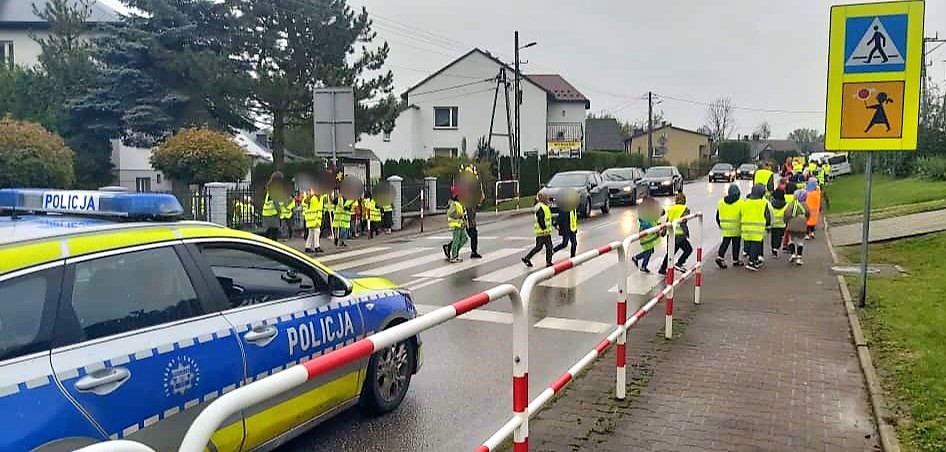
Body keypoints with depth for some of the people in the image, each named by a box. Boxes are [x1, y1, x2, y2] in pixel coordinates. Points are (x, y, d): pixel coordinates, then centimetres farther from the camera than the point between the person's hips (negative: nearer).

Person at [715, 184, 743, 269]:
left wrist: (720, 225, 22)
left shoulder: (721, 202, 2)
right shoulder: (740, 203, -10)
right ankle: (735, 260, 17)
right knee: (736, 244, 9)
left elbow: (717, 216, 9)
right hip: (736, 228, -3)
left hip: (725, 228, 3)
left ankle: (720, 257, -8)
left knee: (725, 243, 10)